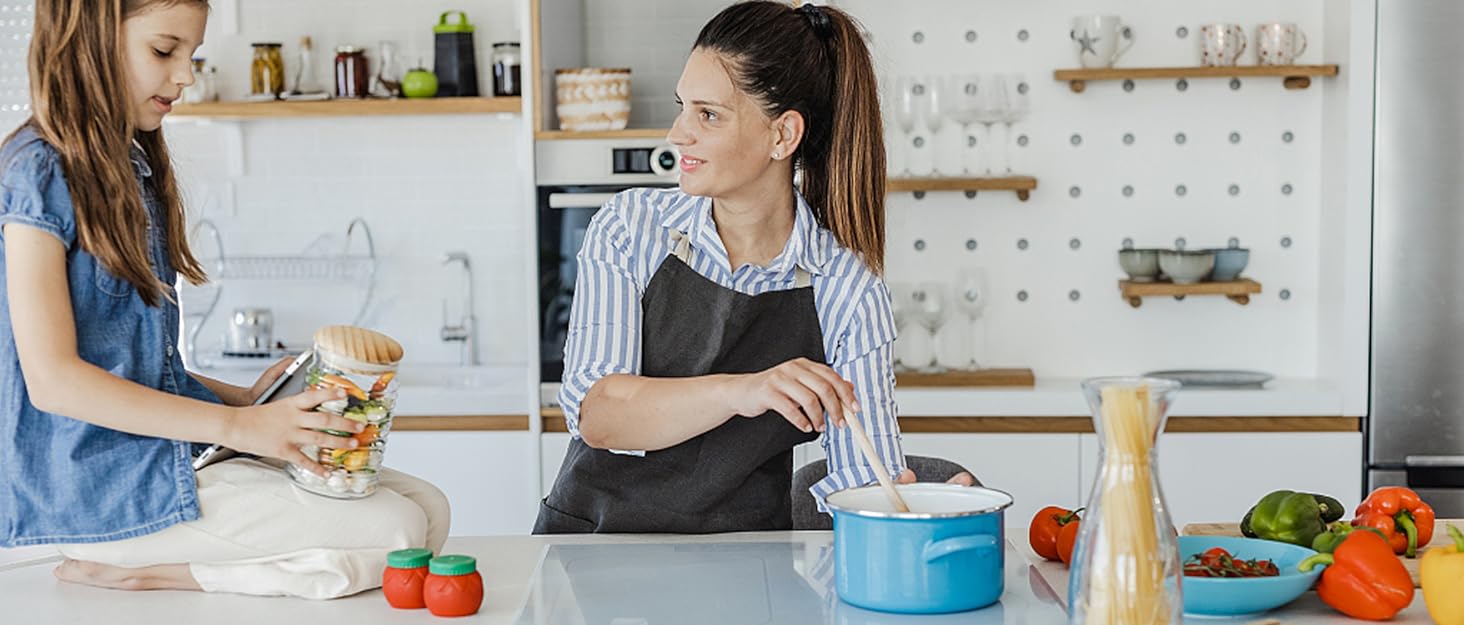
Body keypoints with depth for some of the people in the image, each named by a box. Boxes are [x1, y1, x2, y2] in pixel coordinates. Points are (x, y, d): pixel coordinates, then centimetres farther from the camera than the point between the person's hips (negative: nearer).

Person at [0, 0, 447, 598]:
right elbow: (52, 379, -19)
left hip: (171, 462, 9)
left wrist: (244, 399, 5)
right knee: (397, 530, -17)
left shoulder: (132, 167, 15)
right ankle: (138, 570, -8)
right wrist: (237, 426, -21)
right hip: (98, 492, -9)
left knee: (427, 505, -3)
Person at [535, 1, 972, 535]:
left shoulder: (848, 291, -3)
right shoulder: (629, 228, -1)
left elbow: (863, 476, -3)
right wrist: (738, 391, -27)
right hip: (589, 538, 1)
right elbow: (594, 413, -12)